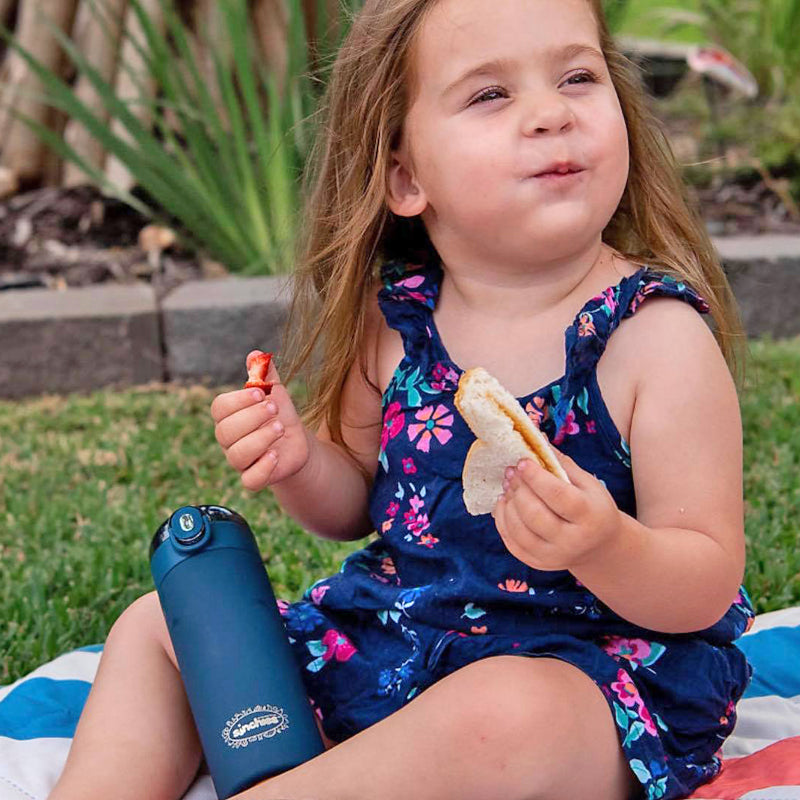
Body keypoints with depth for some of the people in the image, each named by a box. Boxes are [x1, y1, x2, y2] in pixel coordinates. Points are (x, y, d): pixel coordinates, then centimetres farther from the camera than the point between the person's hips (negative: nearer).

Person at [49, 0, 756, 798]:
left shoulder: (659, 336, -16)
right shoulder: (394, 321, -2)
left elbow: (705, 589, -16)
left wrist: (607, 546, -37)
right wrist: (299, 463, -9)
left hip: (601, 668, -5)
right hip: (386, 638, 6)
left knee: (510, 713, -40)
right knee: (155, 628, 12)